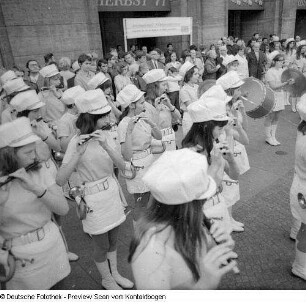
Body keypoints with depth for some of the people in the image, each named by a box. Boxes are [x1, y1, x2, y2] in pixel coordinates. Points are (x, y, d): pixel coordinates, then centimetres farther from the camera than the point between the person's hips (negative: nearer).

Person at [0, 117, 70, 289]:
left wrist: (36, 188, -30)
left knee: (57, 286, 20)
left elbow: (63, 209, -15)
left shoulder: (39, 171, -7)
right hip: (21, 255, -3)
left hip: (53, 242, 3)